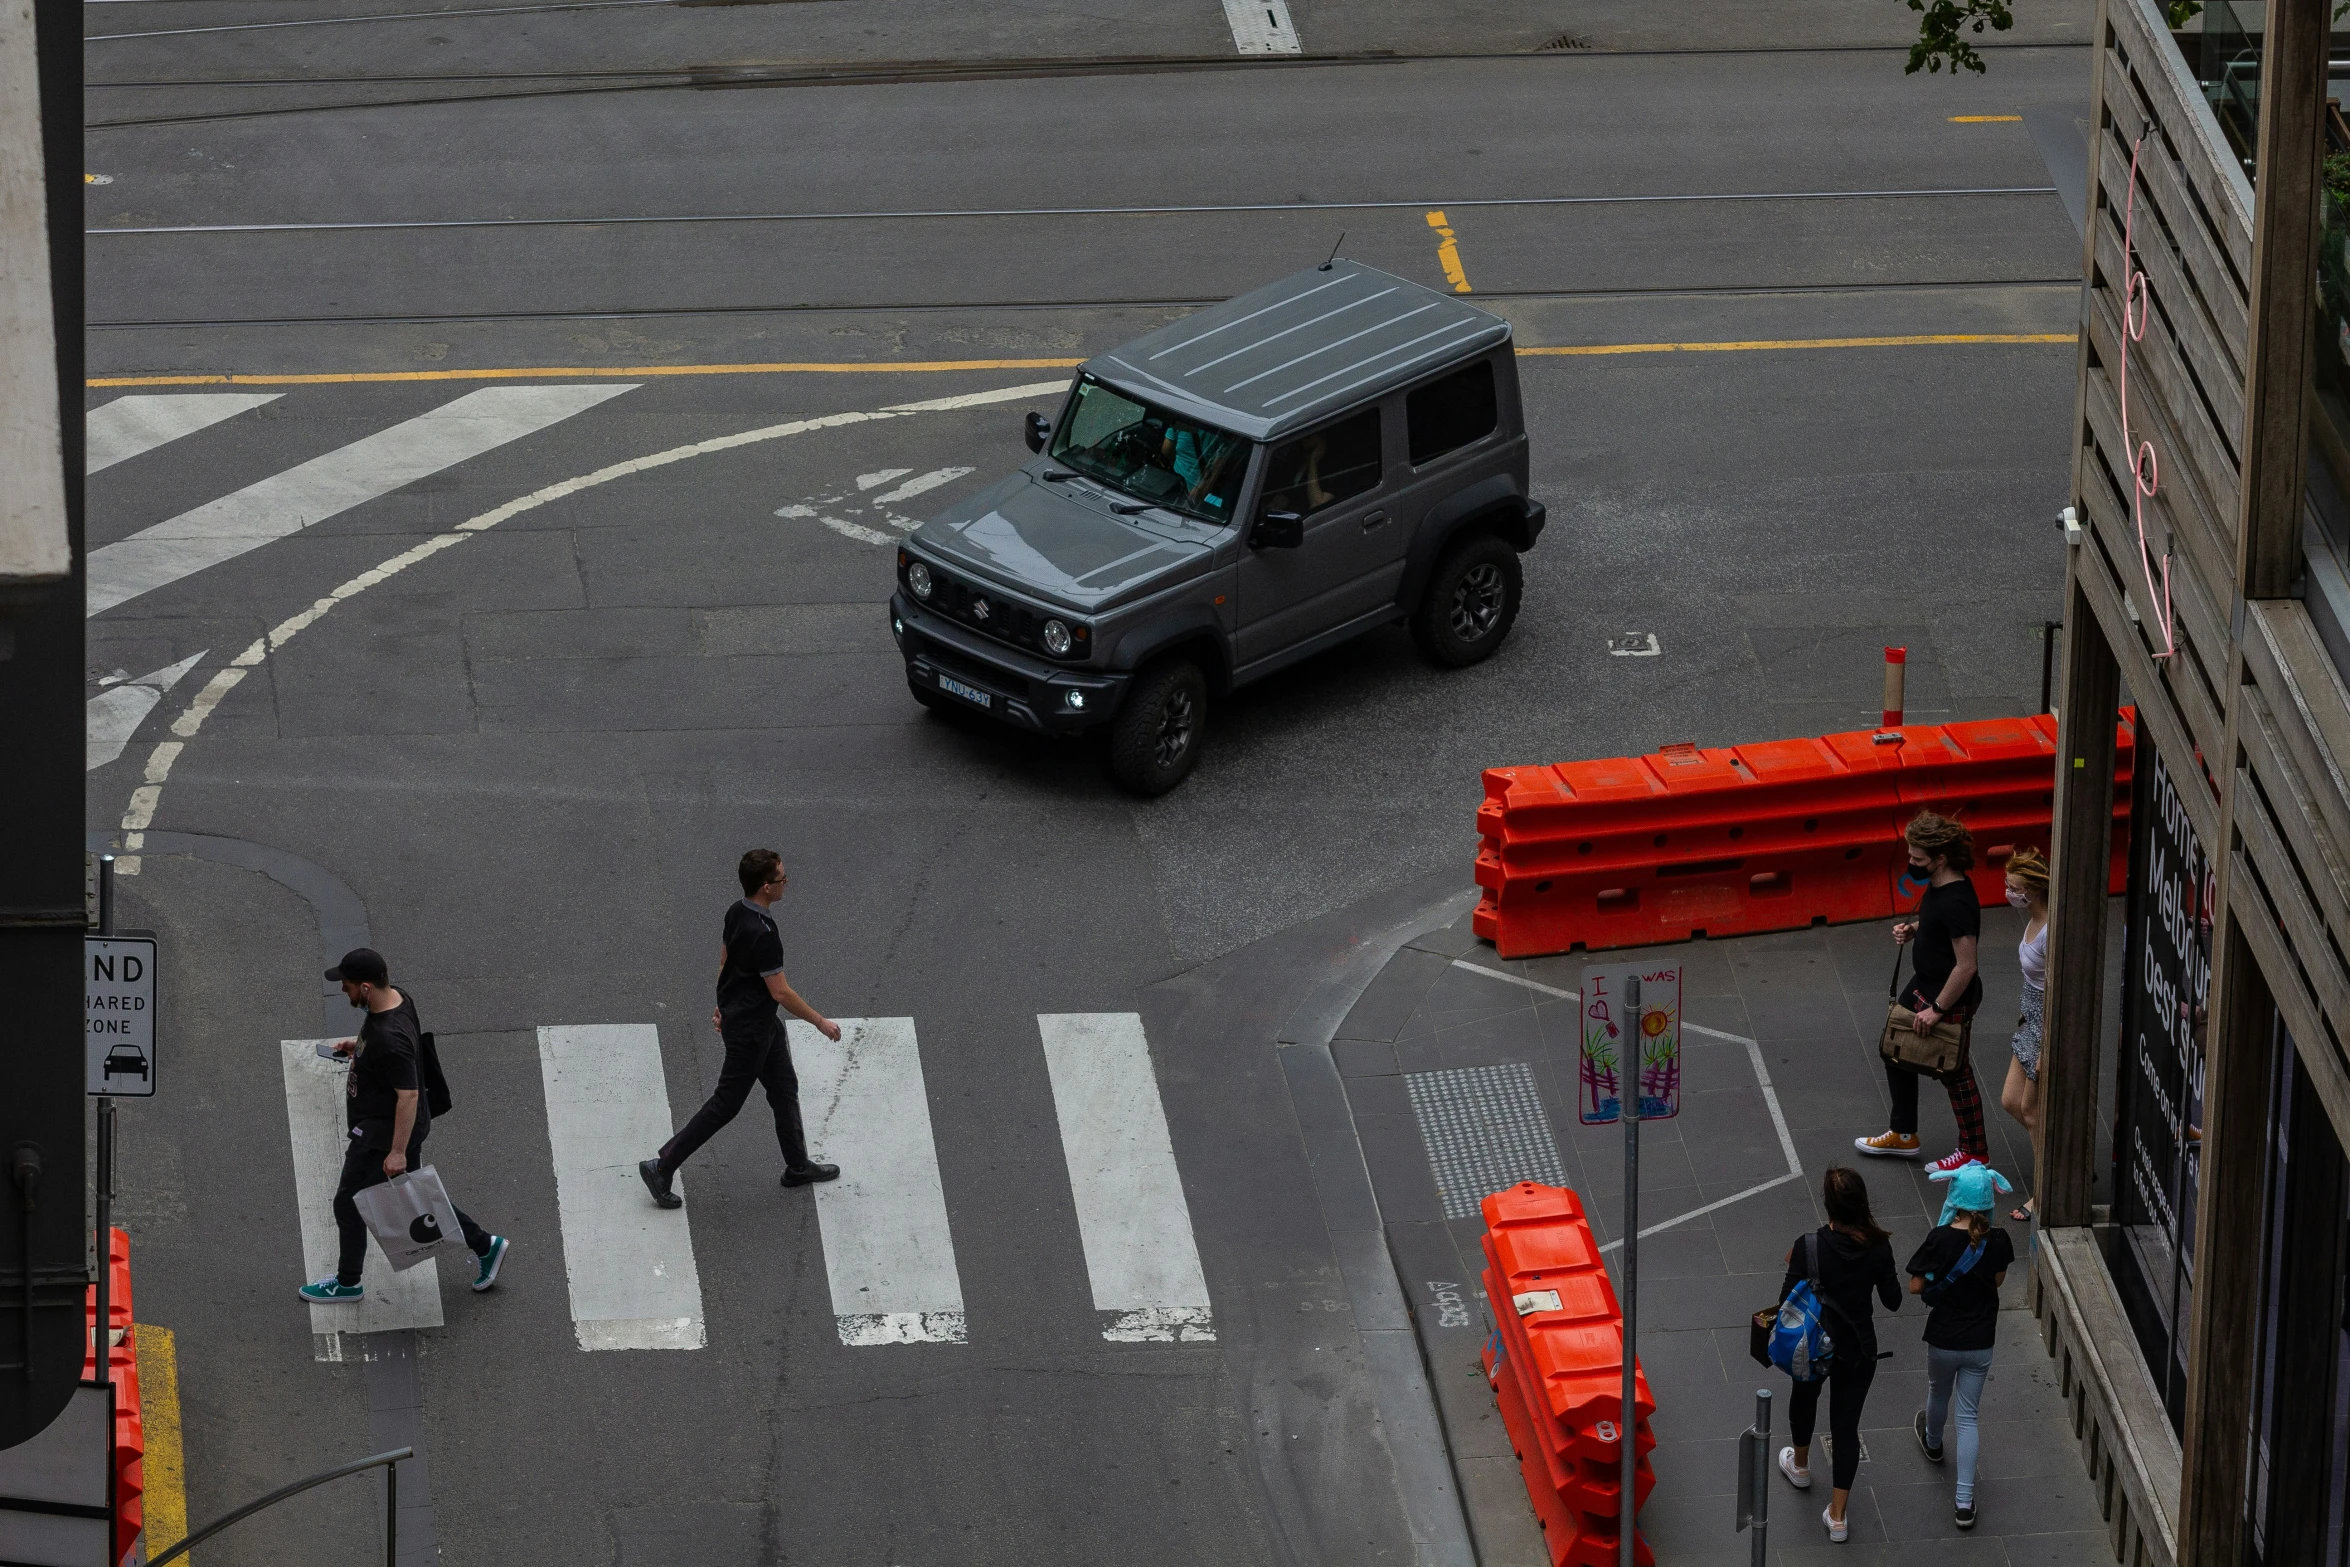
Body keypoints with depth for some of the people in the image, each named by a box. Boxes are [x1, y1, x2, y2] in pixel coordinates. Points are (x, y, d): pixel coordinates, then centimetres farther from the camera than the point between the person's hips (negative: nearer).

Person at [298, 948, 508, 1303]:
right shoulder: (397, 999, -6)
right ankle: (484, 1245, 31)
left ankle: (348, 1284, 28)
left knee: (349, 1202, 9)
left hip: (381, 1134, -10)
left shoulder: (389, 1038, -35)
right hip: (381, 1124, 10)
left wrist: (397, 1151, -25)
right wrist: (357, 1046, 7)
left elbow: (408, 1095, -31)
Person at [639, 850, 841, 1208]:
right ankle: (661, 1168, 8)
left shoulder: (736, 913, -3)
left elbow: (724, 960, 11)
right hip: (749, 1030, -10)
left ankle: (798, 1166, 36)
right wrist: (820, 1022, -14)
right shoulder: (762, 935, -32)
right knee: (725, 1104, 1)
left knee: (784, 1088, 21)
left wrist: (723, 1004, 24)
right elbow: (780, 992, -25)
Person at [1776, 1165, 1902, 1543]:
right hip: (1858, 1349, 1)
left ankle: (1800, 1466, 58)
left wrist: (1792, 1266, -1)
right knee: (1846, 1424, 14)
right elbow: (1892, 1300, -6)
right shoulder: (1878, 1248, -18)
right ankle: (1837, 1516, 17)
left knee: (1804, 1397, 31)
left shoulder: (1809, 1247, -25)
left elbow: (1788, 1301, -18)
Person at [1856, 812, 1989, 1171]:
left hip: (1951, 999, -11)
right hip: (1924, 986, 11)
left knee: (1955, 1073, 7)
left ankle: (1975, 1152, 25)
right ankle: (1903, 1135, 39)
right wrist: (1912, 929, -1)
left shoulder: (1956, 903, -31)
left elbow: (1966, 966, -29)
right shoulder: (1938, 885, -2)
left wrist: (1937, 1009, -23)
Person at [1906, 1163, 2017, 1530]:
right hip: (1980, 1342, 1)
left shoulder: (1941, 1238, -22)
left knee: (1938, 1393, 29)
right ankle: (1965, 1501, 4)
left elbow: (1915, 1286, -15)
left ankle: (1932, 1443, 61)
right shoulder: (1997, 1240, -13)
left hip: (1943, 1339, -1)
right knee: (1968, 1415, 9)